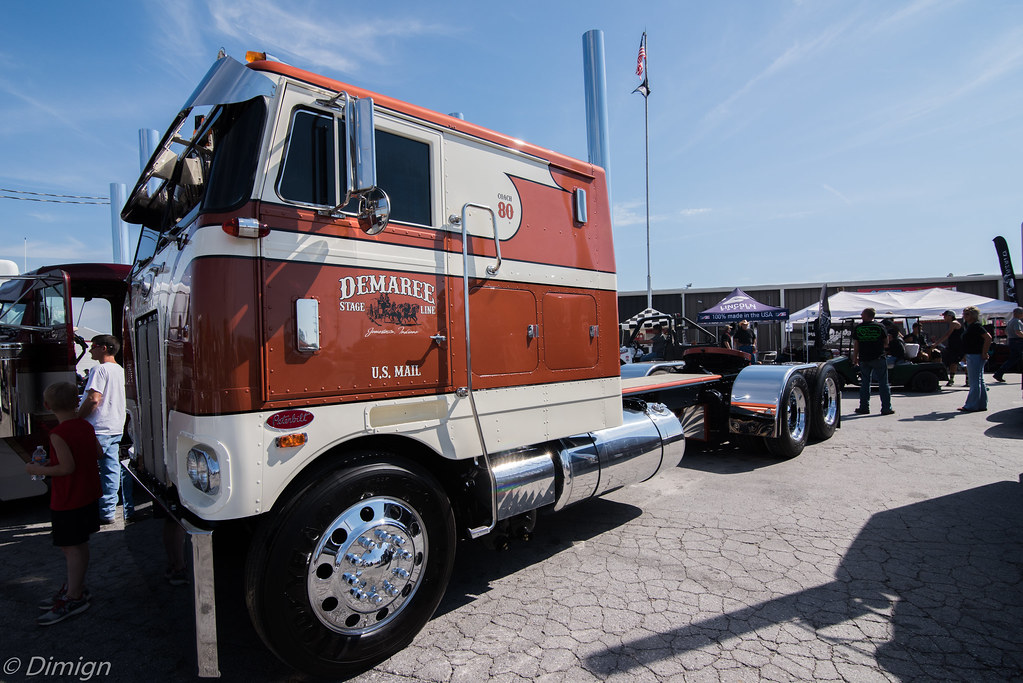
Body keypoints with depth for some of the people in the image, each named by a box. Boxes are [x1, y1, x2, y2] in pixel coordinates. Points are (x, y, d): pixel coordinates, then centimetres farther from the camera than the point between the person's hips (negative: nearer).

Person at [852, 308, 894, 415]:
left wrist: (854, 359, 8)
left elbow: (856, 346, 0)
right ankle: (886, 408, 4)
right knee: (883, 384, 4)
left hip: (864, 359, 1)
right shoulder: (880, 326, -3)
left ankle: (864, 407, 11)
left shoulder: (857, 328, -1)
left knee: (865, 384, 9)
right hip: (879, 358, -1)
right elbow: (886, 343, 3)